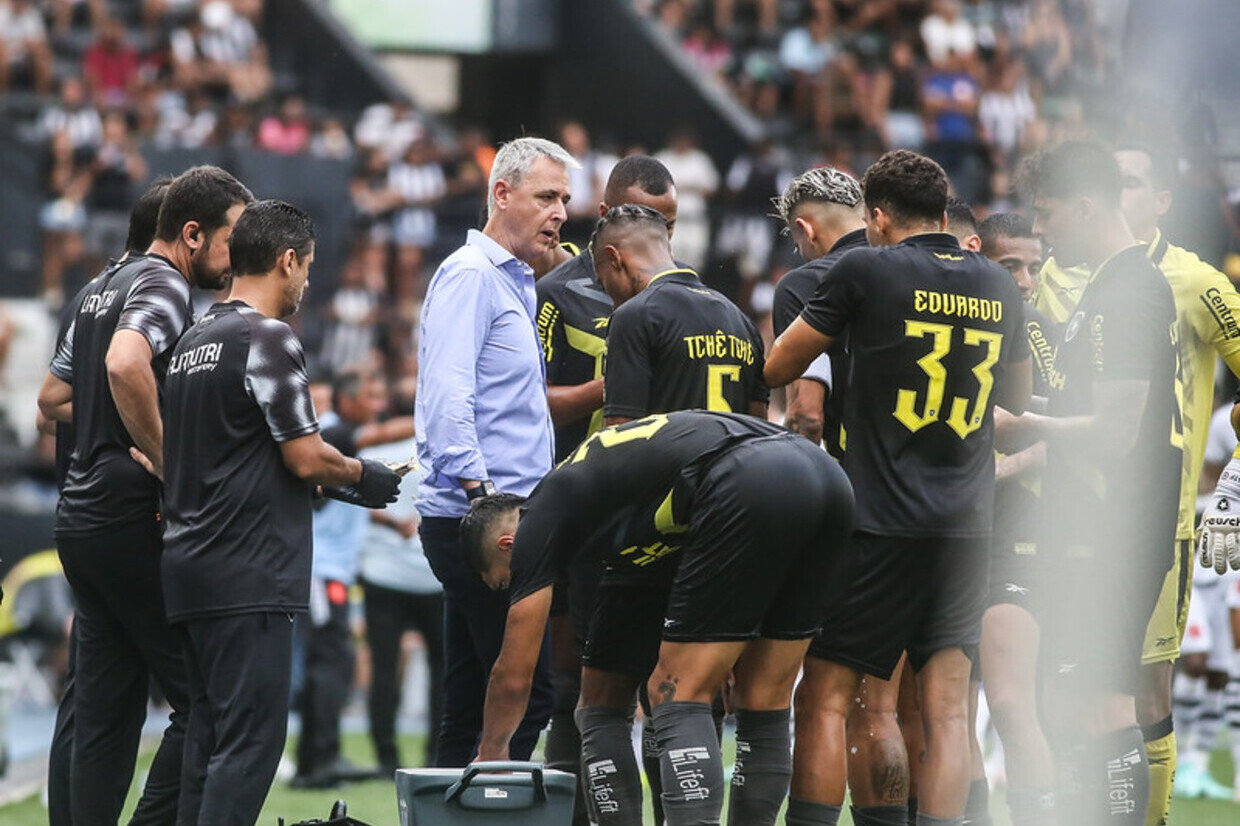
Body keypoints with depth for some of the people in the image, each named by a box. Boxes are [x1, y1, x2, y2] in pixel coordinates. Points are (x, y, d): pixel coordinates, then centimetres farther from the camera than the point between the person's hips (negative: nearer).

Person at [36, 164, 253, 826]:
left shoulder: (103, 288, 20)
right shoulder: (163, 288, -11)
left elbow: (53, 397, 29)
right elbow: (125, 364, -32)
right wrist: (170, 465, -24)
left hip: (79, 516, 9)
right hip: (131, 517, -9)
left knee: (104, 711, 8)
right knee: (201, 701, -6)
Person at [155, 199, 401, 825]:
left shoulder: (193, 341, 16)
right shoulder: (268, 339, -11)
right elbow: (306, 457, -13)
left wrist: (327, 481, 22)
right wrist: (364, 477, 7)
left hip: (189, 563, 9)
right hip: (248, 576, -9)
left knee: (211, 729, 11)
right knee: (252, 735, -10)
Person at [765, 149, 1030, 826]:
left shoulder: (867, 270, -5)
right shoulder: (996, 286, 10)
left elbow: (777, 369, 4)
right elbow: (1017, 398, 26)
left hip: (880, 521, -5)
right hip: (967, 525, 5)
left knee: (825, 696, -1)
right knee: (946, 706, 4)